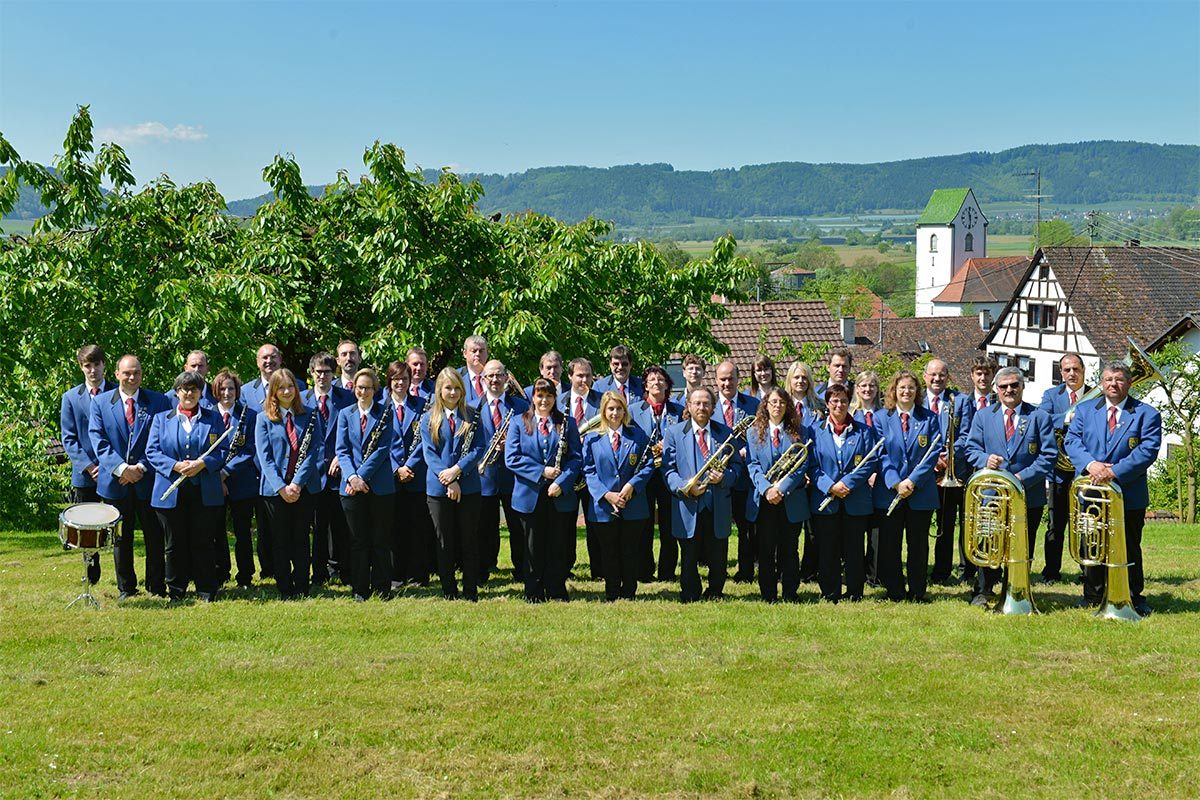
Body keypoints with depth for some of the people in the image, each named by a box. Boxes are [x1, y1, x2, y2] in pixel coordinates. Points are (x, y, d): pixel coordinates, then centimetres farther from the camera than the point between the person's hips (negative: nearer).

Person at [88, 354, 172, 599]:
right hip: (115, 482, 1)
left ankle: (157, 586, 14)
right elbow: (98, 441, -3)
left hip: (148, 480, -1)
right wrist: (121, 468, -14)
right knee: (121, 537, 9)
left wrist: (142, 468, -12)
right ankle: (126, 587, 20)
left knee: (154, 536, 4)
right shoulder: (100, 402, 5)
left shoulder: (158, 402, 3)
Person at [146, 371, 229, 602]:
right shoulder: (161, 419, 10)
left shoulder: (214, 418, 9)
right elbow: (152, 451, 2)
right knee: (175, 545, 7)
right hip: (171, 493, 1)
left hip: (206, 493, -1)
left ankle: (207, 591, 11)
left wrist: (202, 464, -15)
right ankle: (176, 592, 17)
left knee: (203, 543, 2)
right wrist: (175, 466, -14)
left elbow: (224, 449, 2)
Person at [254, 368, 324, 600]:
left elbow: (315, 450, -1)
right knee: (281, 540, 5)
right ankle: (284, 589, 11)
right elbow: (264, 456, -3)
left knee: (301, 539, 5)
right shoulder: (264, 419, 4)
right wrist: (281, 486, -15)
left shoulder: (310, 416, 6)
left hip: (304, 487, 1)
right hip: (275, 488, -1)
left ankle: (302, 589, 11)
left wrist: (298, 482, -13)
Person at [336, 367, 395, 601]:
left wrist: (362, 475, -15)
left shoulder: (385, 413, 2)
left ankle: (382, 589, 11)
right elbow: (342, 450, 2)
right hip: (352, 486, 2)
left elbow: (383, 449, -7)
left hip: (380, 485, -2)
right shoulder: (345, 414, 9)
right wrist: (351, 476, -14)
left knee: (381, 540, 3)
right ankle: (360, 589, 13)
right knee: (358, 540, 6)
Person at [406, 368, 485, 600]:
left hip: (468, 487, 0)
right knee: (445, 542, 6)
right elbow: (429, 453, -3)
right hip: (438, 488, 0)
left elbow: (479, 448, -3)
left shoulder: (472, 417, 6)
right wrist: (449, 481, -14)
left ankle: (471, 590, 11)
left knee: (470, 540, 4)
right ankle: (449, 591, 14)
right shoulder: (429, 419, 5)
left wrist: (457, 469, -17)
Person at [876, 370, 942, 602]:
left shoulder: (929, 418, 5)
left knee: (919, 544, 6)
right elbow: (881, 455, -1)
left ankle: (917, 591, 14)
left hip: (921, 492, 0)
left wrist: (913, 481, -14)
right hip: (889, 491, 0)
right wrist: (895, 483, -14)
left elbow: (933, 452, -3)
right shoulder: (881, 418, 5)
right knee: (889, 544, 3)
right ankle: (894, 591, 13)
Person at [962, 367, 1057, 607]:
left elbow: (1049, 455, -4)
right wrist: (985, 460, -16)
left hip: (1029, 495, -1)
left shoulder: (1040, 417, 3)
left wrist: (1024, 477, -15)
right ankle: (983, 591, 16)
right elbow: (971, 448, 7)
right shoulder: (983, 416, 9)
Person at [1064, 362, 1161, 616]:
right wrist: (1090, 464, -20)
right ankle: (1093, 597, 21)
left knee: (1129, 550, 6)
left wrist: (1115, 471, -22)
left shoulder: (1146, 414, -2)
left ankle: (1134, 598, 16)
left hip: (1130, 496, -2)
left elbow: (1148, 450, -12)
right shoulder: (1084, 409, 8)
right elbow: (1072, 441, -1)